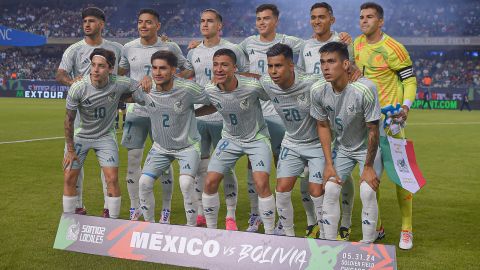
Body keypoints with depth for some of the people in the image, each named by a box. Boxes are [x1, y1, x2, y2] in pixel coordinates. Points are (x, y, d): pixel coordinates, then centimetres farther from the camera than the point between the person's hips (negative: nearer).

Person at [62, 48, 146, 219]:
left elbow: (142, 97, 2)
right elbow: (69, 119, -11)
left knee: (112, 179, -9)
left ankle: (113, 221, 7)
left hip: (105, 136, 0)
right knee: (69, 178, -2)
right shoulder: (78, 88, -23)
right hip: (80, 136, 0)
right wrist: (70, 150, -8)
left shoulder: (119, 84, -21)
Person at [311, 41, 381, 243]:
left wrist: (368, 167, -16)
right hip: (341, 148, 4)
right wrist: (329, 163, -6)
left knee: (367, 192, -16)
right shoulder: (318, 90, -18)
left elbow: (373, 130, -22)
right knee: (330, 189, -5)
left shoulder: (364, 89, -32)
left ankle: (367, 245, -1)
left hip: (367, 147, -4)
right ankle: (330, 243, 7)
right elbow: (323, 125, -3)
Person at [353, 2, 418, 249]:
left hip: (389, 118, -6)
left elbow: (410, 81, -8)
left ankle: (406, 231, 5)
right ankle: (375, 228, 20)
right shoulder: (358, 43, 9)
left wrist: (405, 107, -23)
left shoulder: (393, 49, -10)